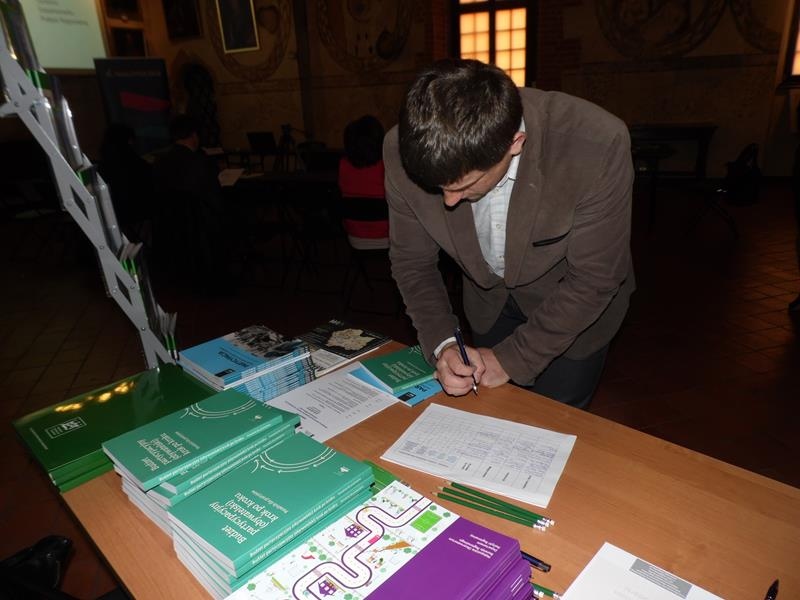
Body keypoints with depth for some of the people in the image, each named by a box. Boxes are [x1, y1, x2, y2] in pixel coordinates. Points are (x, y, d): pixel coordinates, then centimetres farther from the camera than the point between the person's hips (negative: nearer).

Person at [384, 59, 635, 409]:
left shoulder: (599, 146, -36)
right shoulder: (404, 151, -27)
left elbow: (592, 280, -23)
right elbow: (411, 261, -13)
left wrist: (513, 358, -21)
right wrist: (442, 343, -25)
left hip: (575, 309, -2)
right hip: (489, 299, 3)